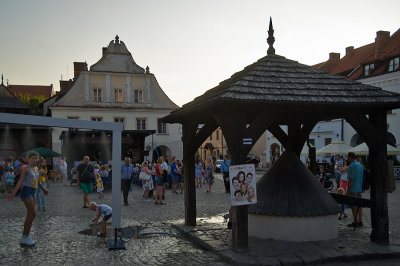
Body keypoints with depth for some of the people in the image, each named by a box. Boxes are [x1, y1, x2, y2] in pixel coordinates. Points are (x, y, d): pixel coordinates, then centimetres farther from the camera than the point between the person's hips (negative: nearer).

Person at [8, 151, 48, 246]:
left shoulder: (36, 169, 14)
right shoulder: (26, 169, -8)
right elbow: (20, 181, -14)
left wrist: (44, 189, 38)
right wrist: (13, 193, -22)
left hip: (32, 192, 8)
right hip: (26, 191, -8)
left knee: (30, 215, 10)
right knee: (32, 214, -13)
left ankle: (25, 237, 18)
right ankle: (24, 238, -7)